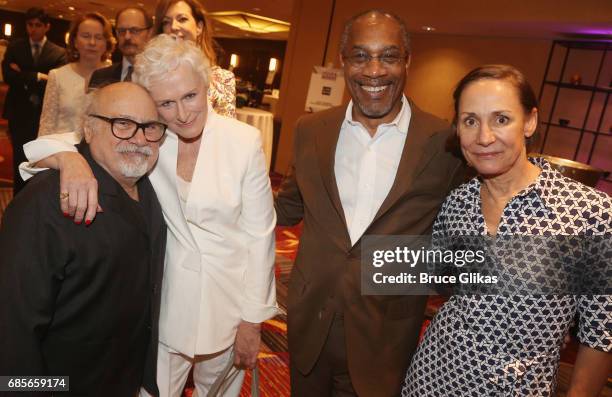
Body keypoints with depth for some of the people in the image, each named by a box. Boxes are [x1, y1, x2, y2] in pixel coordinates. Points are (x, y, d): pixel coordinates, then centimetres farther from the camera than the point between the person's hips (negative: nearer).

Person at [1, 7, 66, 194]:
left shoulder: (58, 53, 1)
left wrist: (24, 77, -10)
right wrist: (37, 77, -13)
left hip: (45, 115, -1)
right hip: (19, 114, 1)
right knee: (20, 161, 8)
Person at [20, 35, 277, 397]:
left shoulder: (245, 140, -16)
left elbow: (259, 233, -11)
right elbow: (48, 143, -12)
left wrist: (253, 319, -7)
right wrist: (71, 159, -37)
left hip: (228, 299, -1)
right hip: (167, 298, 1)